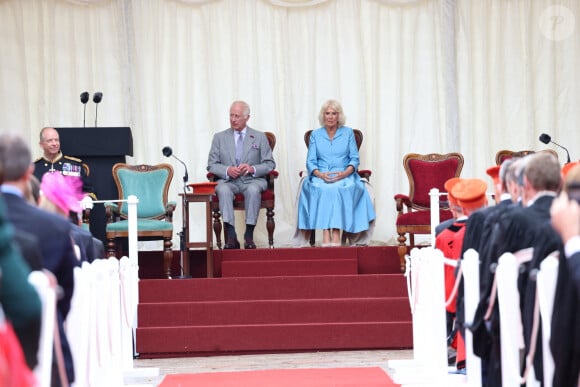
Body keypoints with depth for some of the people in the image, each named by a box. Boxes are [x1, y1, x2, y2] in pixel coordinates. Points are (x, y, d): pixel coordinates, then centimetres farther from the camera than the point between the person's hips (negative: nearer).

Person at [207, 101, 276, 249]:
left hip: (252, 180, -1)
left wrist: (253, 169, -12)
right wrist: (227, 170, -12)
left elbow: (270, 164, 8)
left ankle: (249, 236, -33)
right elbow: (212, 165, 9)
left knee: (253, 190, -37)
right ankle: (231, 237, -39)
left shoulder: (260, 137, 13)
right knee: (223, 190, -35)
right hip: (228, 180, 1)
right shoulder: (220, 137, 14)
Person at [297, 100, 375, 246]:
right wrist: (320, 174, -14)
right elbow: (310, 162, 7)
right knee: (322, 189, -35)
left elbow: (354, 158, 7)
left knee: (338, 189, -36)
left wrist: (345, 173, -14)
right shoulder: (315, 135, 14)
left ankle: (336, 234, -41)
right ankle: (326, 234, -41)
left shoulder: (348, 133, 12)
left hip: (344, 176, -1)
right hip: (321, 176, 1)